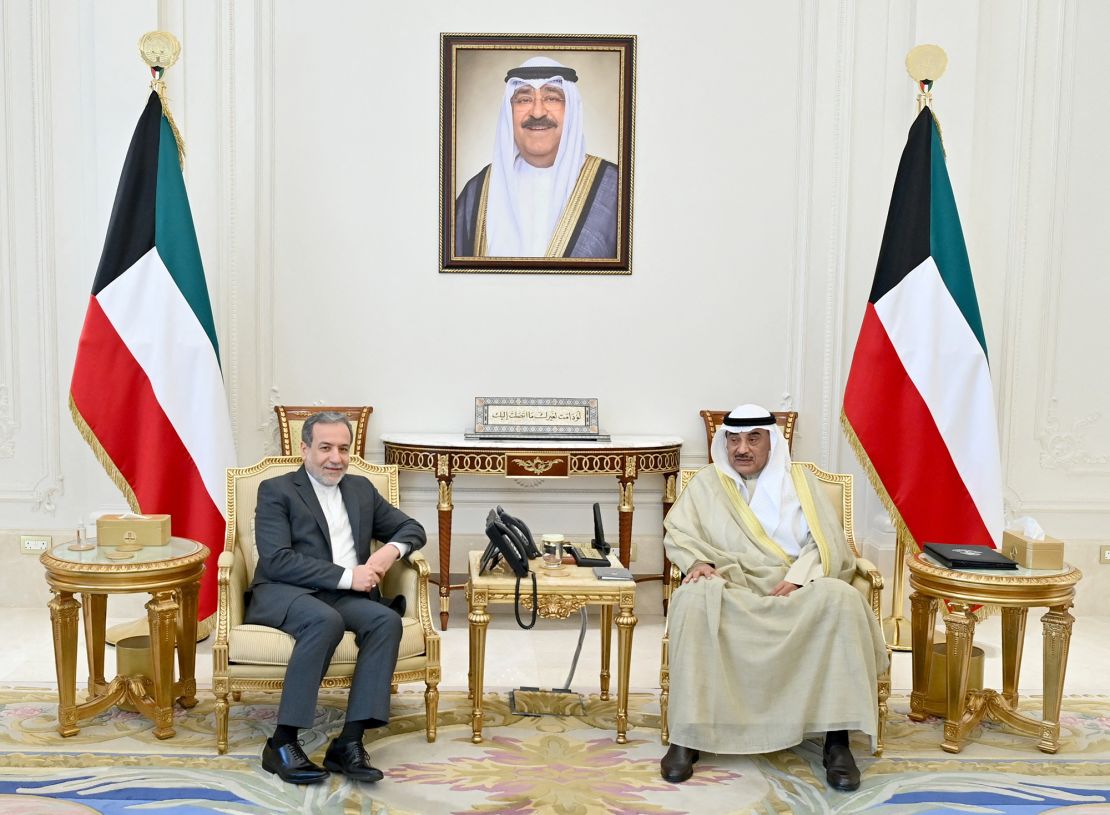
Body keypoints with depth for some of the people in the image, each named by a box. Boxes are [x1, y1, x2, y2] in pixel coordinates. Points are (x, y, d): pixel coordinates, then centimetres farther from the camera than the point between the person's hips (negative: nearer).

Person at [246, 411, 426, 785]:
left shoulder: (361, 489, 19)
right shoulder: (276, 491, 2)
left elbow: (412, 528, 21)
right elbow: (276, 560, -11)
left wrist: (392, 549, -4)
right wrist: (346, 575, -17)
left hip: (346, 596, 5)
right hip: (286, 593, -5)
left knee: (387, 620, -27)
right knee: (326, 620, -37)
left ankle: (349, 742, -26)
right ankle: (282, 743, -26)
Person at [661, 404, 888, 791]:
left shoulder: (798, 480, 17)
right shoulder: (706, 483, 17)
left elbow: (826, 540, 6)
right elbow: (678, 533, 6)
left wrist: (797, 578, -13)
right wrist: (699, 562, -16)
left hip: (796, 589, 1)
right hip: (731, 589, 0)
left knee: (840, 598, -33)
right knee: (693, 600, -35)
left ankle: (837, 739, -28)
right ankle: (686, 736, -29)